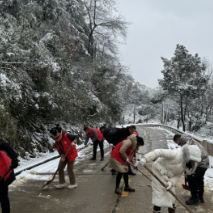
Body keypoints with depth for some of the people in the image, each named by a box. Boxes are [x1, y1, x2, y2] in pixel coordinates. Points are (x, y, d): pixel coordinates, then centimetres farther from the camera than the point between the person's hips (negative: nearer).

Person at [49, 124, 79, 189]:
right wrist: (62, 156, -15)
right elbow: (59, 149, 0)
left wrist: (74, 142, -38)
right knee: (60, 167, 5)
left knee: (70, 169, -2)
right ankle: (62, 183, 17)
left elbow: (76, 137, -18)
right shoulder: (56, 141, -4)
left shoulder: (66, 135, -25)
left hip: (71, 154, -7)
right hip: (64, 155, 7)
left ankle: (73, 183, 17)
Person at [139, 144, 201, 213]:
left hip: (169, 176, 8)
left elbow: (178, 174, -3)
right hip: (159, 172, -8)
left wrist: (171, 182, -21)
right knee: (159, 197, -6)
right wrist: (145, 159, -42)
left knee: (171, 196, 12)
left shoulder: (186, 162, -4)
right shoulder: (176, 154, -28)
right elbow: (159, 152, -31)